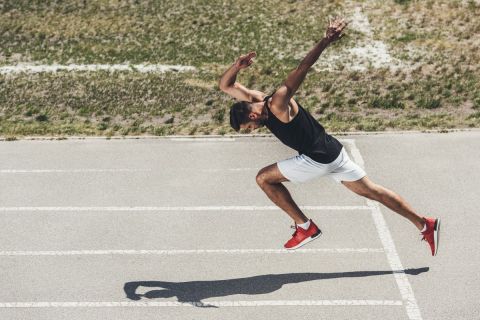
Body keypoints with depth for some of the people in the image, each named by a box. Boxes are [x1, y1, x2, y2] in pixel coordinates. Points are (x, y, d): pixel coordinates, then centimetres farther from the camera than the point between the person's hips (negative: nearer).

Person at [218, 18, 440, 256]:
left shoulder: (278, 104, -19)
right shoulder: (256, 99, 5)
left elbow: (300, 70, -28)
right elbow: (225, 86, 8)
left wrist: (325, 42, -37)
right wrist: (237, 66, -14)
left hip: (319, 159, -10)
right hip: (332, 153, 10)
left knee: (264, 178, 1)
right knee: (372, 191, 11)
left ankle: (305, 227, 5)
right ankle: (425, 225, 13)